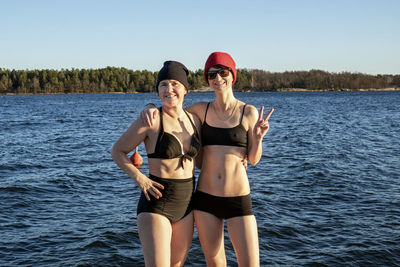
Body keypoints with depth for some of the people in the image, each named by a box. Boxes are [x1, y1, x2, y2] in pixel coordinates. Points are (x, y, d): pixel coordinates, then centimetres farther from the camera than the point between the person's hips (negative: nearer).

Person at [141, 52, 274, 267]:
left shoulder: (249, 112, -2)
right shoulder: (201, 109, 3)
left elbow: (253, 159, 2)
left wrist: (258, 136, -18)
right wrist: (150, 108, -7)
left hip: (238, 200, -2)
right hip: (205, 199, 2)